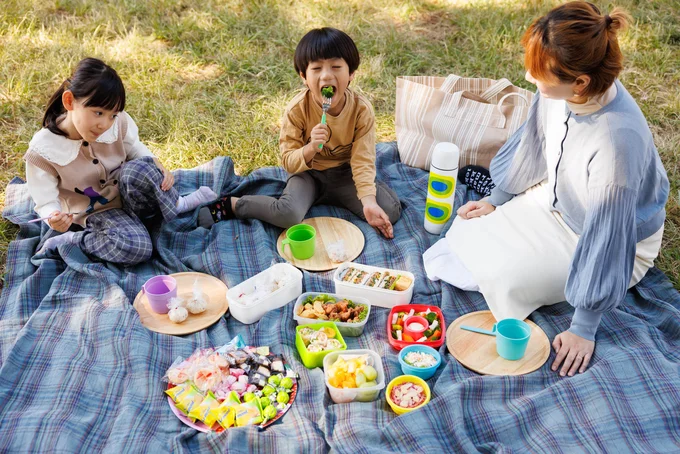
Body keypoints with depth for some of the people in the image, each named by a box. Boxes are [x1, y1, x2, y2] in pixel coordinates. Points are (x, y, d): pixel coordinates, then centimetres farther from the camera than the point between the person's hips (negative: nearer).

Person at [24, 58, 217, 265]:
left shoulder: (118, 123, -16)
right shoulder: (42, 151, -23)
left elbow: (135, 149, 5)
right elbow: (46, 201, -15)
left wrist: (158, 168, -16)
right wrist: (54, 218, -39)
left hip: (131, 196, 3)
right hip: (98, 212, -3)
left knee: (137, 169, -33)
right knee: (136, 248, -31)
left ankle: (175, 205, -8)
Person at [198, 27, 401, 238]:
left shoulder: (362, 110, -19)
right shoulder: (297, 109, -20)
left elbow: (363, 160, -19)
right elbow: (288, 162, -15)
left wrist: (369, 200, -34)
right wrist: (310, 149, -37)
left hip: (344, 174, 2)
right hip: (308, 172, -2)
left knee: (391, 210, -19)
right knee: (288, 215, -32)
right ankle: (230, 204, -7)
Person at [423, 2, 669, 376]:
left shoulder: (618, 140, -40)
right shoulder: (559, 90, -22)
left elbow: (605, 238, -32)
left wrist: (583, 330, -22)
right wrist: (495, 201, 12)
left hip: (616, 240, -6)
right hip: (555, 202, 6)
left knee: (505, 279, -19)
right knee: (468, 231, -2)